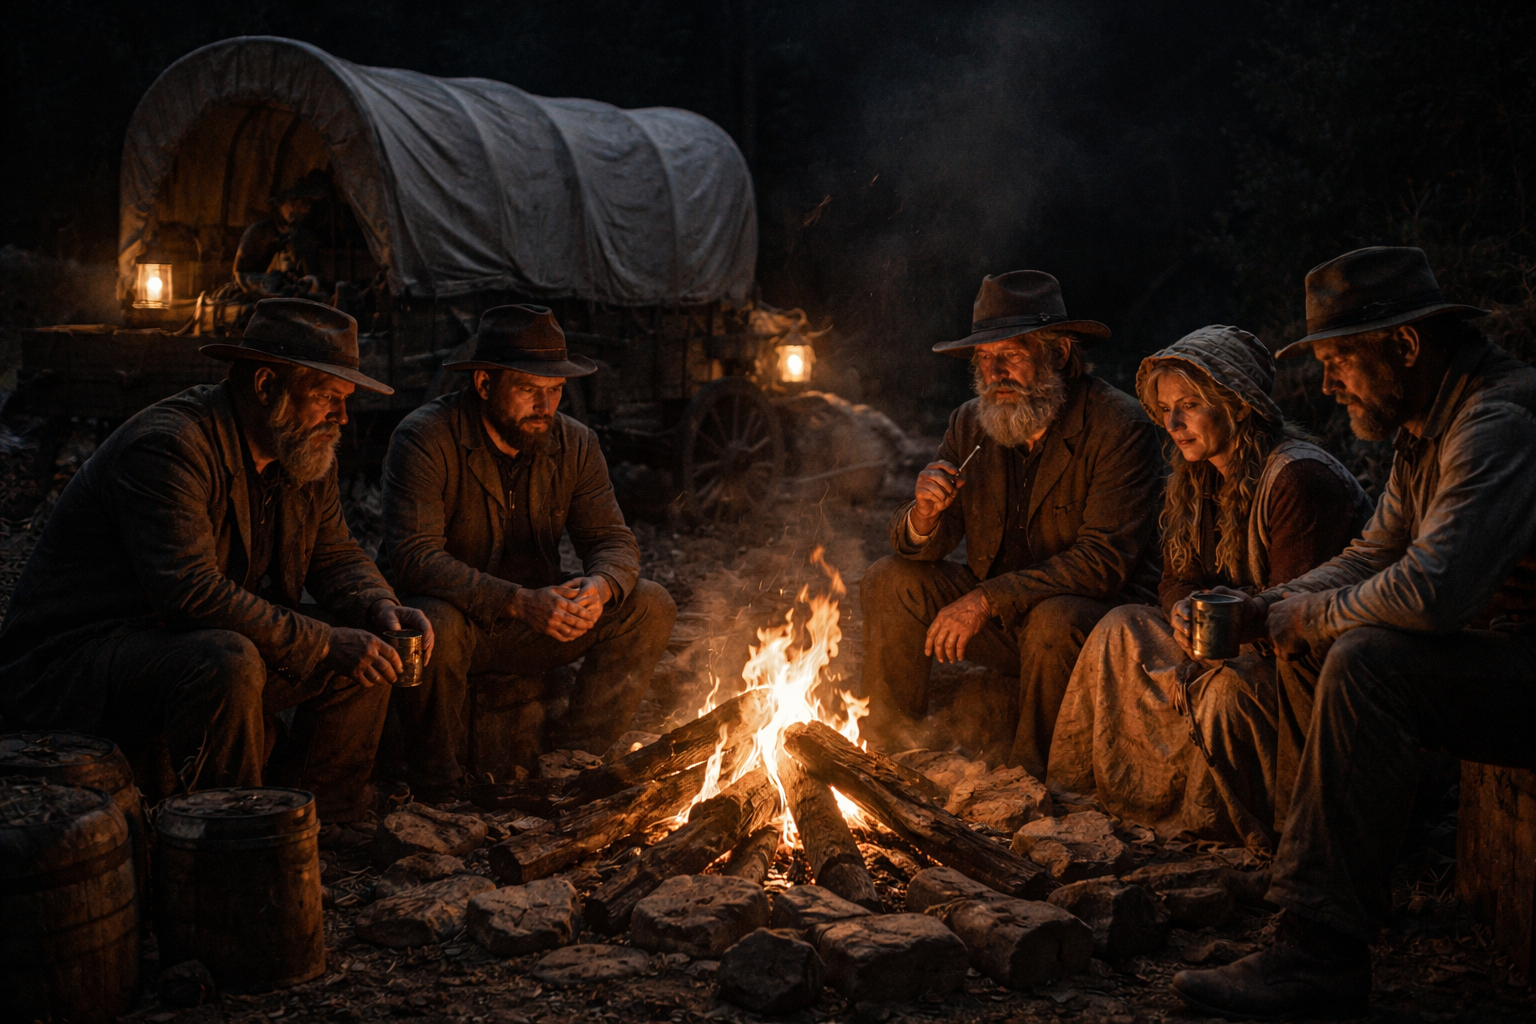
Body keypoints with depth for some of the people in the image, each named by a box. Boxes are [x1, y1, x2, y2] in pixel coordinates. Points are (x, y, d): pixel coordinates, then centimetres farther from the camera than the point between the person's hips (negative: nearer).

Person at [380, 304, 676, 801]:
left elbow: (613, 540, -2)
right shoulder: (425, 439, -18)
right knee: (434, 624, -38)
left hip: (536, 627, 5)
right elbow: (413, 558, -27)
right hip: (457, 616, -5)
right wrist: (521, 604, -37)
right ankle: (435, 788, -15)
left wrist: (600, 586, -28)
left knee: (651, 606, -11)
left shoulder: (574, 444, -1)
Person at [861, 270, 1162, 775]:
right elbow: (914, 547, 2)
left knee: (1056, 619, -36)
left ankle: (1030, 776, -13)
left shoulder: (1117, 425, -16)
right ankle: (889, 744, 4)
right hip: (999, 614, 5)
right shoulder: (971, 423, 0)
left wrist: (988, 599, -28)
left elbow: (1106, 558, -23)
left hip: (1097, 610, -5)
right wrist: (924, 515, -24)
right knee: (889, 579, -10)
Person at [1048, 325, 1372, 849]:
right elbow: (1178, 583, 9)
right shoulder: (1198, 479, 9)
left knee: (1230, 686, -36)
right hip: (1247, 645, 9)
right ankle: (1072, 791, 0)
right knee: (1123, 627, -3)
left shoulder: (1298, 478, -20)